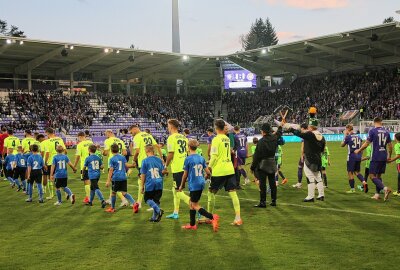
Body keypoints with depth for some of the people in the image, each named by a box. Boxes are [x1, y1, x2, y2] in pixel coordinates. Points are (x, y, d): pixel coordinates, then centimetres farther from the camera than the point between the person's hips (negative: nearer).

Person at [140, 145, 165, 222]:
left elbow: (143, 175, -6)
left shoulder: (145, 161, -7)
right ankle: (155, 217, 16)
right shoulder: (159, 160, 4)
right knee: (156, 200, 13)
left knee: (147, 199, 10)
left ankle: (158, 210, -12)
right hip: (159, 184, 4)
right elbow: (163, 172, 11)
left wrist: (142, 186, 1)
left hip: (150, 184, -4)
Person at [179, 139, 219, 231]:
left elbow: (185, 175, -6)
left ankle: (212, 217, -19)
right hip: (201, 183, 7)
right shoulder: (201, 158, 6)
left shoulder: (188, 159, -11)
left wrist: (182, 185, 8)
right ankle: (192, 224, 22)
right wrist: (205, 178, 28)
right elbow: (208, 172, 6)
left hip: (194, 185, -7)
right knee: (191, 203, 18)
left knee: (195, 206, 0)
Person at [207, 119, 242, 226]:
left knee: (211, 193, 9)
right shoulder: (227, 139, 11)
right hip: (230, 169, 6)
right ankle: (238, 218, -1)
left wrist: (209, 167, -3)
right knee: (233, 193, 3)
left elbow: (214, 156, -15)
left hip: (219, 171, -6)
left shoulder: (216, 139, -11)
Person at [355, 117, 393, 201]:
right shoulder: (386, 132, 8)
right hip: (384, 158, 6)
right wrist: (389, 156, 27)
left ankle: (385, 188, -23)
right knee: (379, 175, 15)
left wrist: (358, 150, 6)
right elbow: (390, 146, 12)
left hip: (375, 158, -6)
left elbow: (366, 144, -8)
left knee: (372, 176, -3)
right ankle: (377, 194, 17)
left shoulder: (372, 131, -8)